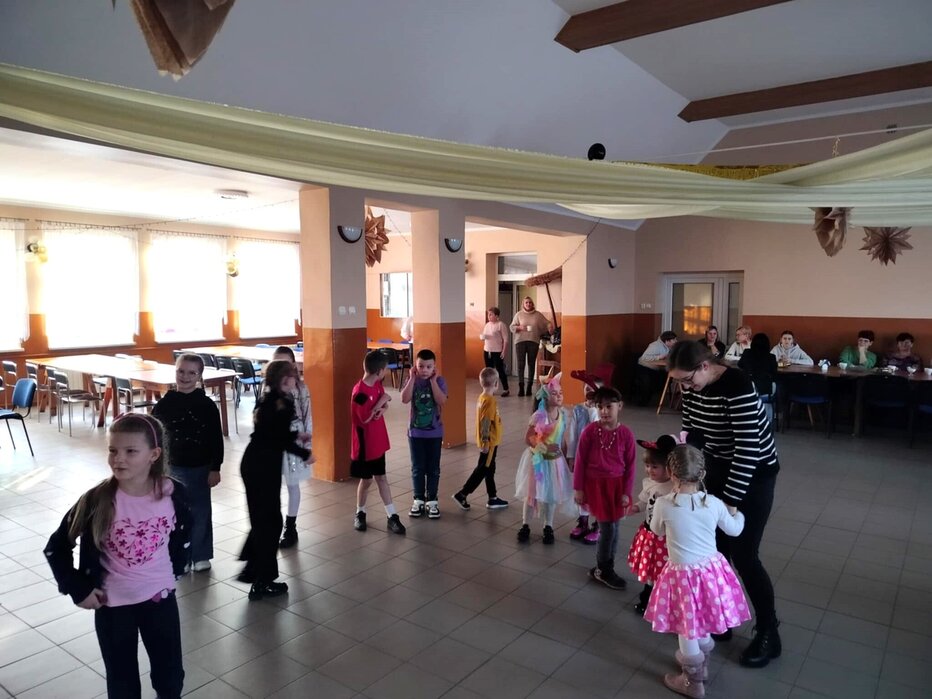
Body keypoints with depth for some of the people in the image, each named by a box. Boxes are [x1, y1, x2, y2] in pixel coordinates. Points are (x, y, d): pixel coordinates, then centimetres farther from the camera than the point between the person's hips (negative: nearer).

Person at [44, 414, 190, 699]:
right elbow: (56, 547, -4)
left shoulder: (172, 493, -15)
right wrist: (77, 589, -6)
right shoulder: (97, 500, -19)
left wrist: (174, 570, 4)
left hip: (160, 597, 1)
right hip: (113, 604, -1)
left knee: (171, 674, 15)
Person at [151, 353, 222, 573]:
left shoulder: (207, 405, -8)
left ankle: (201, 555, 23)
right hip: (172, 468, 2)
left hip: (200, 468, -1)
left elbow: (216, 439, -6)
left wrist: (215, 468, -7)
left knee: (200, 512, 9)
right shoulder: (164, 404, -3)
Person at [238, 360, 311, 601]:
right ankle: (262, 582, 13)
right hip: (264, 466, -8)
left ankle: (252, 569, 29)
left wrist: (297, 434, 25)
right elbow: (283, 441, -15)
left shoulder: (267, 399, 10)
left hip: (254, 463, 9)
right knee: (270, 521, 3)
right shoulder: (282, 403, -16)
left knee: (261, 518, 19)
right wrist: (306, 454, -1)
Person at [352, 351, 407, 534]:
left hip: (378, 441, 7)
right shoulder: (360, 391, -24)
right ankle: (360, 514, 30)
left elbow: (384, 404, 12)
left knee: (381, 478, 12)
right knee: (366, 479, 8)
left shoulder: (377, 384, 1)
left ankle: (392, 517, 17)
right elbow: (366, 418, -25)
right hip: (365, 445, -7)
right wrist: (381, 402, -21)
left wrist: (383, 409, -11)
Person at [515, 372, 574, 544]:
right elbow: (528, 438, -14)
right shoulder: (539, 416, -18)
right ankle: (525, 525, 24)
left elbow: (564, 439, 3)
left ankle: (548, 527, 29)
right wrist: (542, 446, -28)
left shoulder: (564, 414, -5)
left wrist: (565, 459, 6)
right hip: (537, 459, -3)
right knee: (532, 493, 7)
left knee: (552, 494, 12)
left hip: (555, 460, 3)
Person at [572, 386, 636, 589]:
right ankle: (602, 570, 18)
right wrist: (578, 488, -4)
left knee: (613, 527, 11)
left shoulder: (626, 434, -7)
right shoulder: (590, 431, -11)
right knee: (607, 527, -2)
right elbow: (580, 461, -5)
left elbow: (630, 466, -1)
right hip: (595, 484, -3)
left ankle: (607, 568, 29)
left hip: (616, 485, 3)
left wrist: (626, 492, -2)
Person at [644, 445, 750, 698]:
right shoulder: (714, 503, -10)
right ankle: (701, 667, 48)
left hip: (683, 574, -4)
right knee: (702, 622, 25)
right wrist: (736, 512, 30)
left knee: (687, 629, 14)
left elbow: (657, 531, 2)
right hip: (711, 570, 4)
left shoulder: (663, 504, -19)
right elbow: (734, 529, 9)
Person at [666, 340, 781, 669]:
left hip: (754, 473, -7)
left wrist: (728, 500, -26)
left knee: (743, 555, -2)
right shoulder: (692, 386, -7)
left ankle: (769, 633, 17)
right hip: (717, 468, 7)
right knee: (714, 548, 10)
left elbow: (747, 449, -29)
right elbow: (690, 434, 3)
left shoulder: (738, 387, -30)